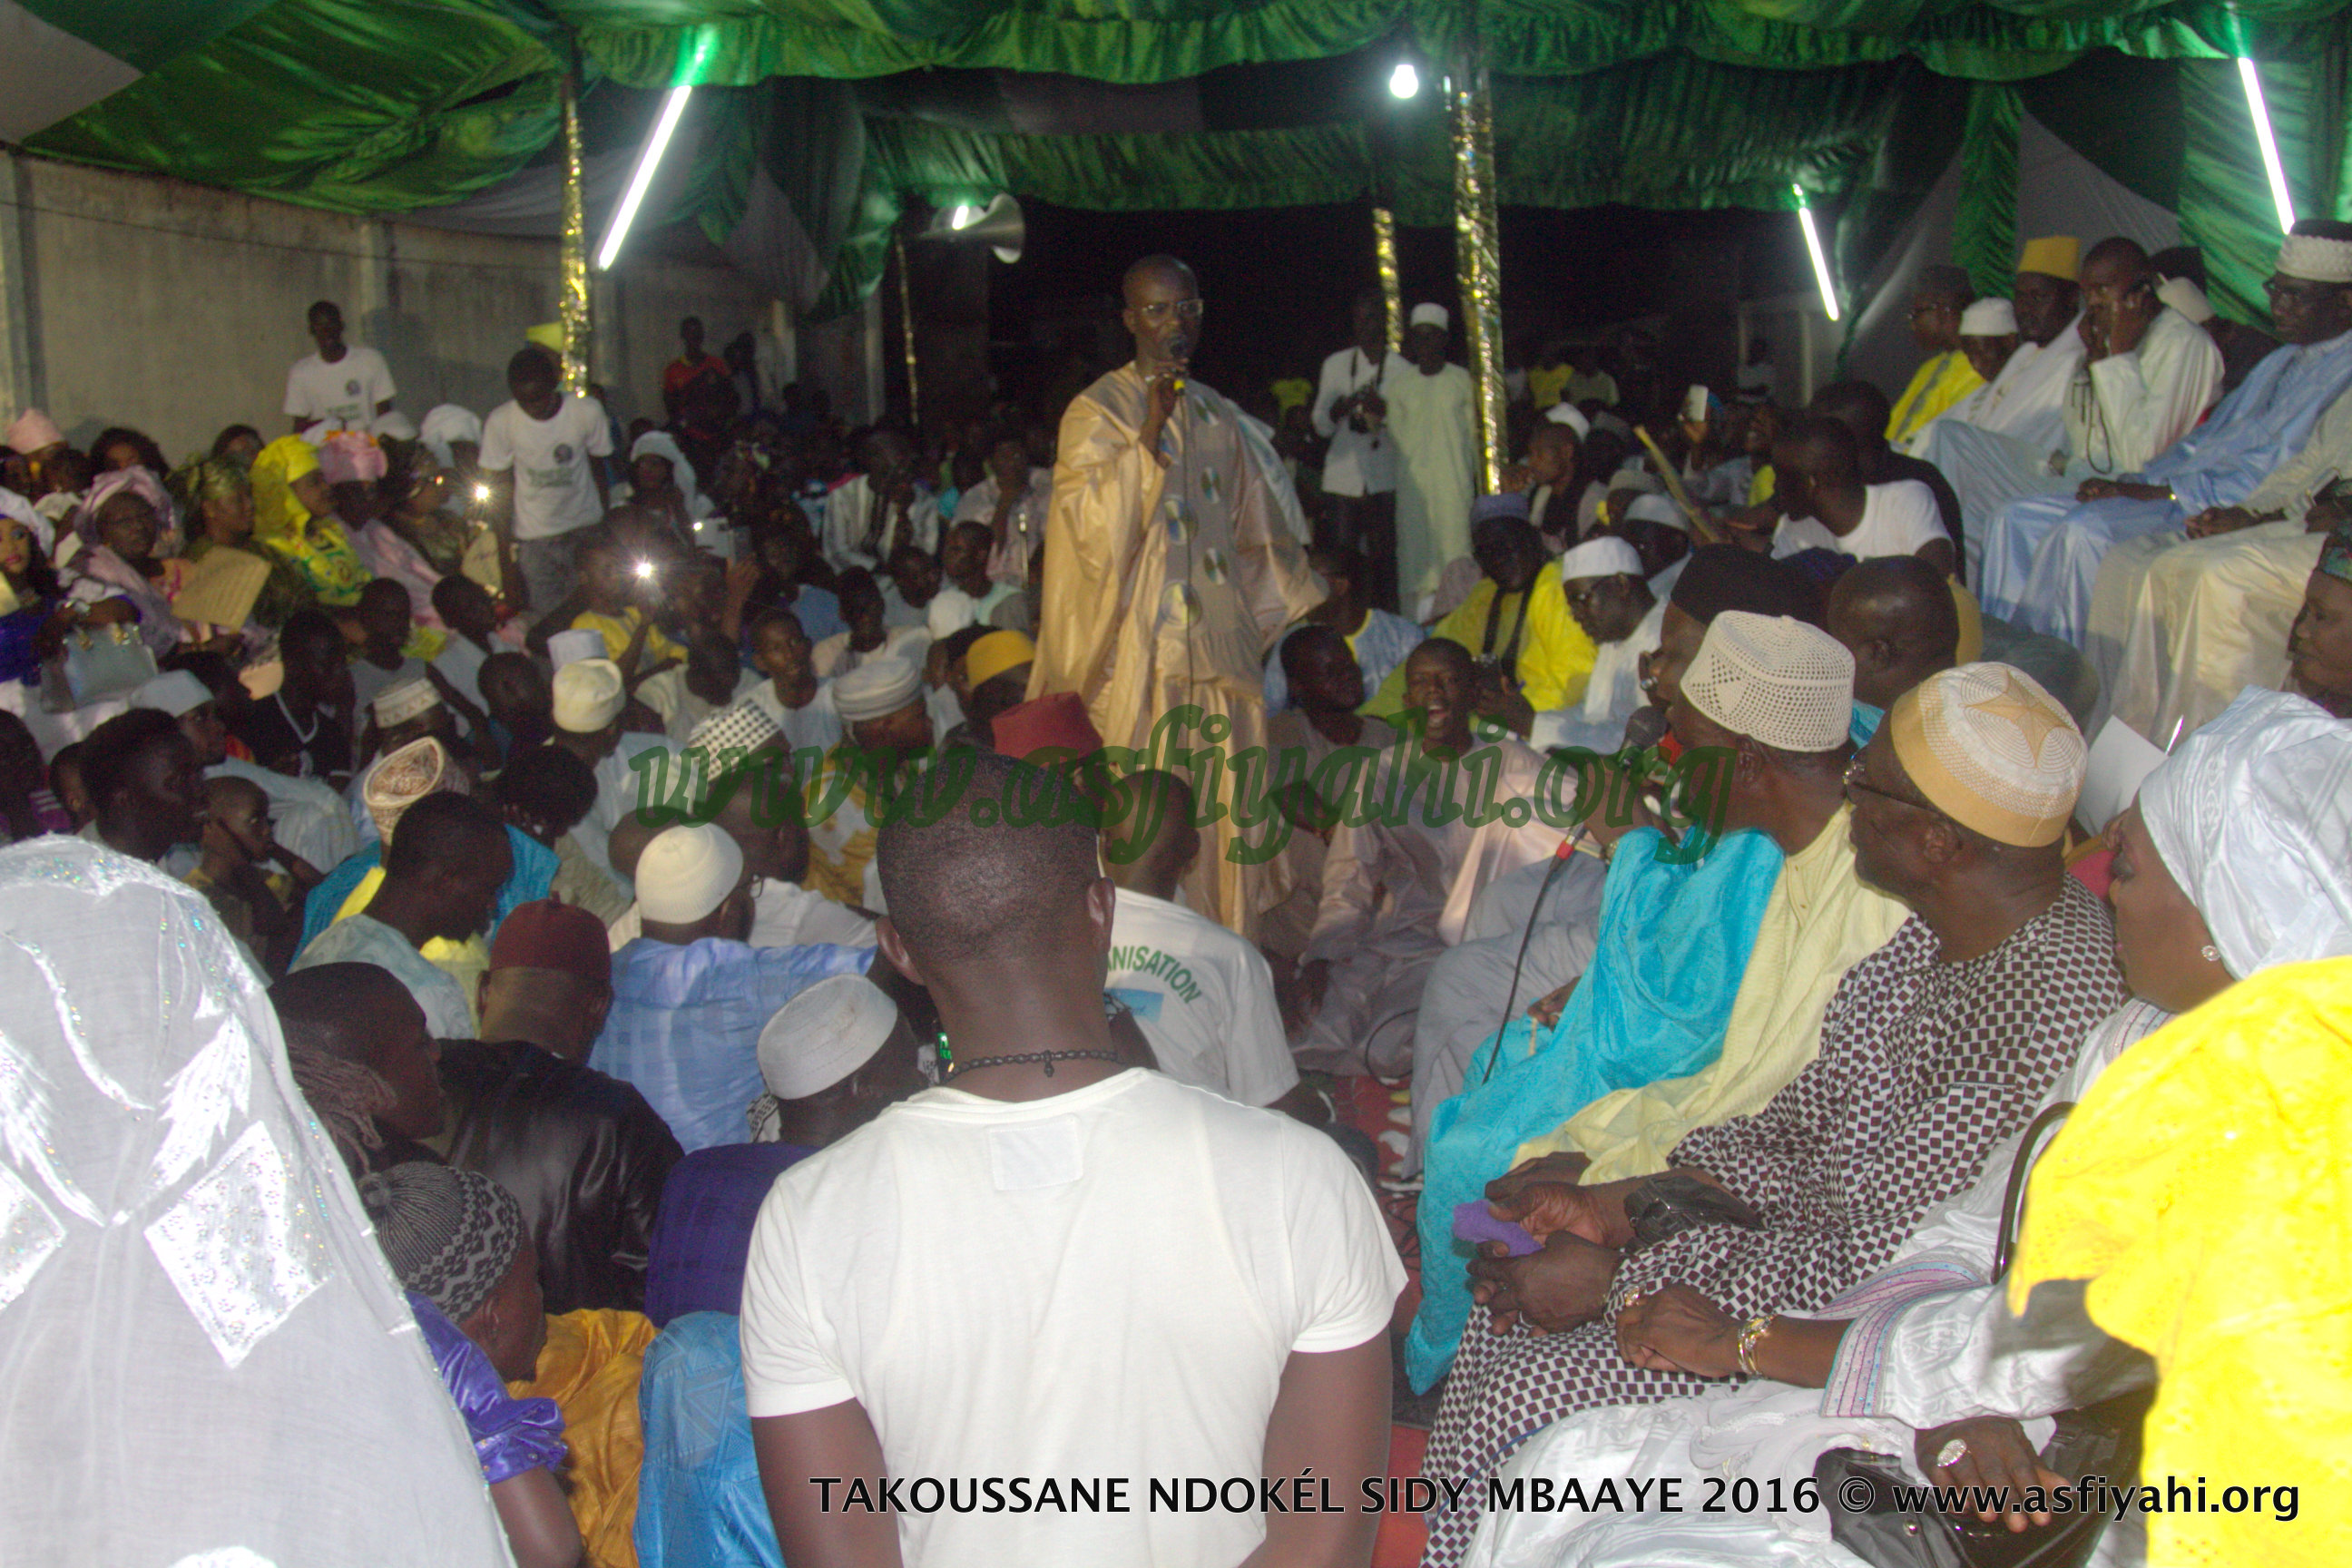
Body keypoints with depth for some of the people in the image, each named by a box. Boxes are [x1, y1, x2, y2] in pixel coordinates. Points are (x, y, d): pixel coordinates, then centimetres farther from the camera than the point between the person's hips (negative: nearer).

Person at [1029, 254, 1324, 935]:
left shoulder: (1219, 417, 15)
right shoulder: (1096, 412, -1)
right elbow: (1092, 528, -14)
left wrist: (1283, 621, 19)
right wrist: (1147, 437, -20)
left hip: (1221, 647, 5)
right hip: (1140, 652, -5)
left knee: (1226, 808, 5)